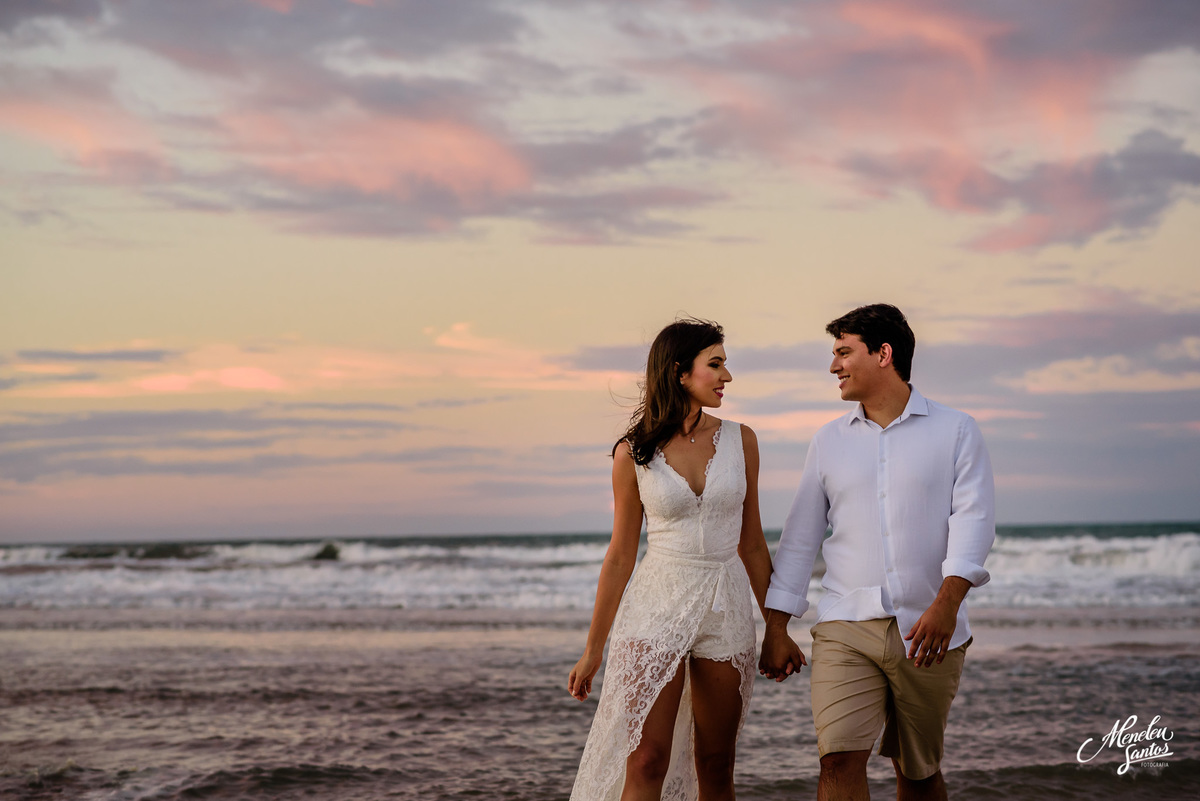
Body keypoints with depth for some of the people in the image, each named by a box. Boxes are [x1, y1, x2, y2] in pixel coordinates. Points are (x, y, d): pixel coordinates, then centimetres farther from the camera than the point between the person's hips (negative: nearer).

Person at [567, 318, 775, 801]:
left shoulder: (740, 441, 4)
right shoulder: (633, 453, -2)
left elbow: (751, 544, 11)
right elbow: (621, 554, 4)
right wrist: (593, 649, 5)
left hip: (726, 609, 3)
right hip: (657, 604, -3)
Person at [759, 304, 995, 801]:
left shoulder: (955, 431, 5)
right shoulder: (829, 441, 14)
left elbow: (973, 518, -7)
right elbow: (800, 537, 14)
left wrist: (948, 601, -22)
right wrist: (776, 628, 10)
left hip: (927, 630, -1)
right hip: (845, 629, 1)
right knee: (840, 759, -15)